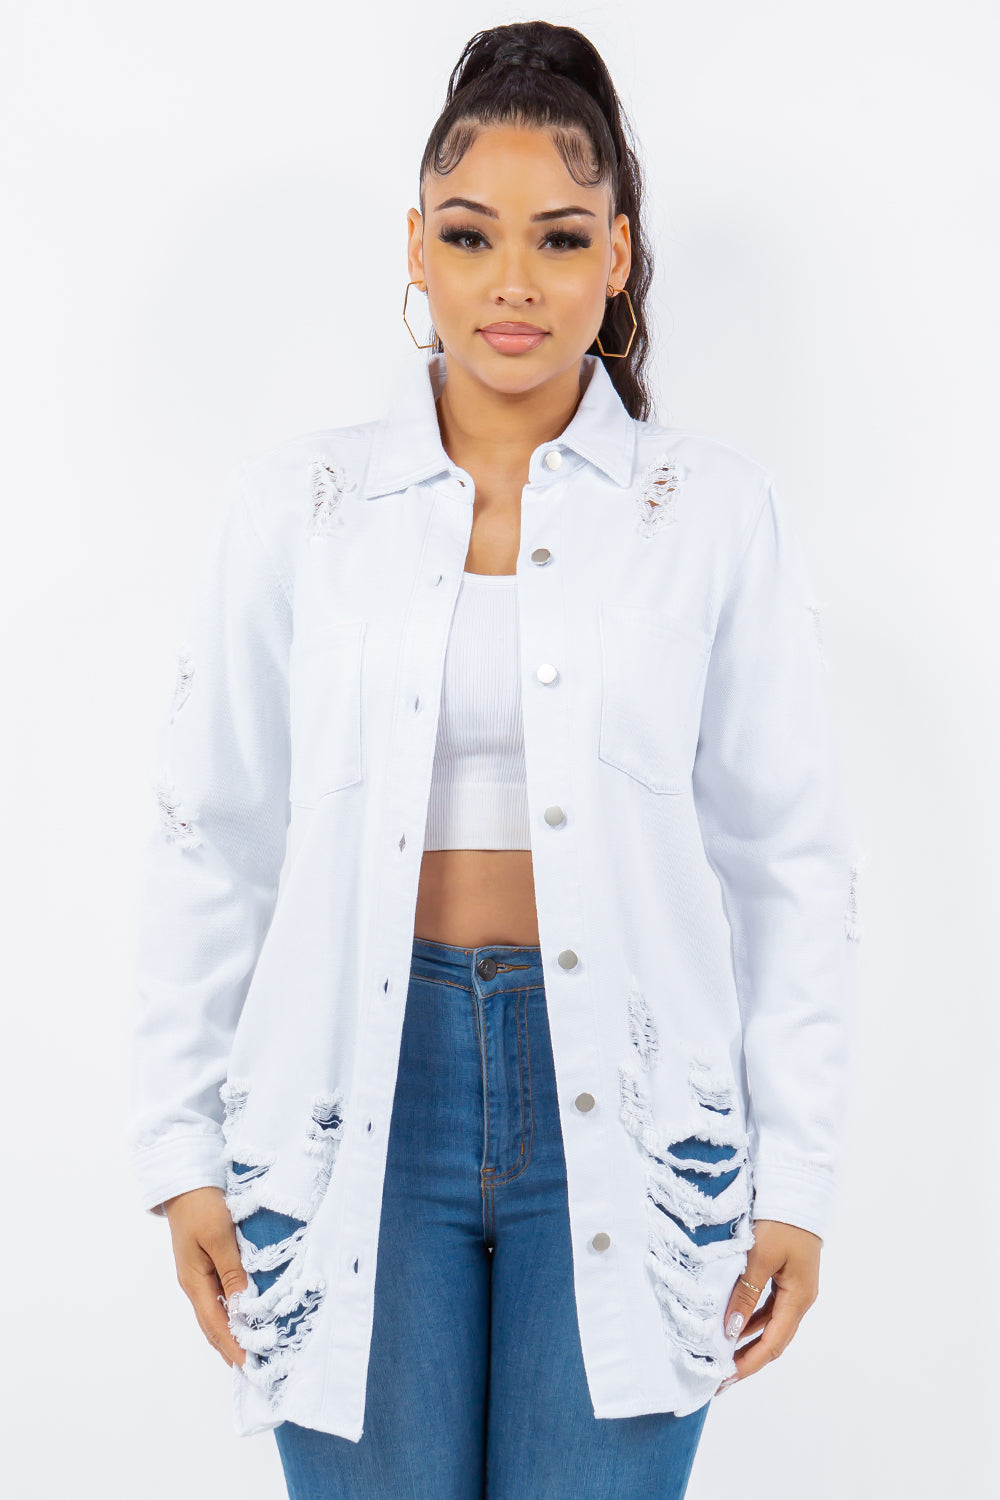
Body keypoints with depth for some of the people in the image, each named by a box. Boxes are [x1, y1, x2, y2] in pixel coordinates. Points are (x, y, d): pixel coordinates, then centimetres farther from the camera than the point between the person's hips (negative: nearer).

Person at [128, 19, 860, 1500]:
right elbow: (211, 844, 6)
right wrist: (181, 1152, 4)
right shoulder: (295, 506, 3)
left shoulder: (714, 512, 1)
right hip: (361, 1098, 1)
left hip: (617, 1105, 0)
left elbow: (790, 861, 3)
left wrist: (795, 1185, 1)